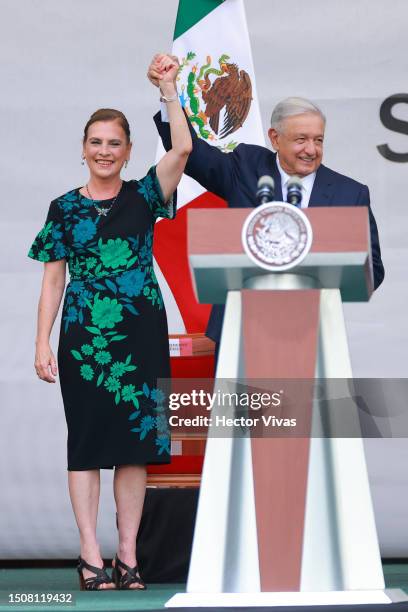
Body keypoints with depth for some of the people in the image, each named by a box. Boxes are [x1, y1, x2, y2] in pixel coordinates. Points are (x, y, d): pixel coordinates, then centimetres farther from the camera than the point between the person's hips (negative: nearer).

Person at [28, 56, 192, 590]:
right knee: (87, 444, 0)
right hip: (84, 339, -1)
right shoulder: (64, 209, 5)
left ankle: (128, 555, 11)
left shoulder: (143, 197, 6)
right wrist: (43, 343, -2)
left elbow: (182, 148, -9)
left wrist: (168, 89, -10)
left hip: (141, 338, 1)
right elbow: (52, 281, 4)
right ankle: (90, 554, 5)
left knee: (135, 445, 4)